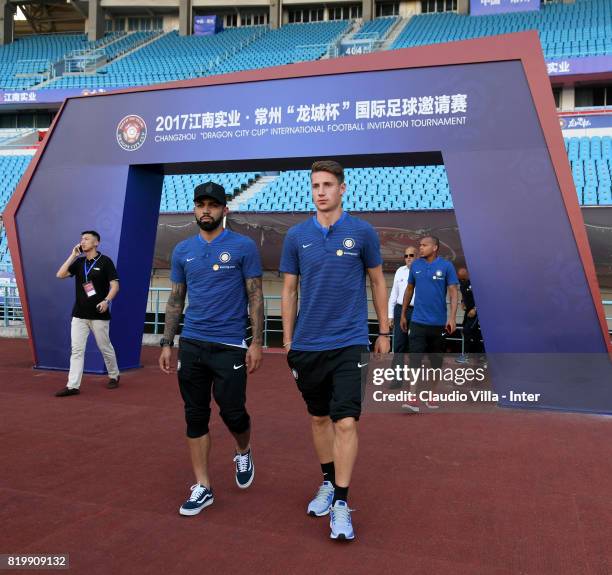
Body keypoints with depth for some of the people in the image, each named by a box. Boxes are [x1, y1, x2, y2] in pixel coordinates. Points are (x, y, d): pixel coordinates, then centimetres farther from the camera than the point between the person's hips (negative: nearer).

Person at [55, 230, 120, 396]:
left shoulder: (105, 261, -4)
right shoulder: (79, 262, 11)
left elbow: (115, 284, -8)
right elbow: (60, 275, 0)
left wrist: (106, 300, -24)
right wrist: (73, 255, -2)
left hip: (99, 314, -4)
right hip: (79, 314, 5)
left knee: (105, 347, 8)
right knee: (76, 349, 0)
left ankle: (114, 376, 28)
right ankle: (73, 386, 0)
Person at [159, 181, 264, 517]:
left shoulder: (243, 247, -2)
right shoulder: (183, 251, 10)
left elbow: (255, 297, -3)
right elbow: (175, 300, 14)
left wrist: (257, 342, -10)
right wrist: (166, 343, 9)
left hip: (230, 345, -4)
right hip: (191, 345, 4)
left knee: (232, 411, -2)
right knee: (196, 416, 7)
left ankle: (243, 453, 33)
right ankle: (202, 487, 18)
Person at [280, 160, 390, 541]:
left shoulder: (362, 232, -2)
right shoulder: (297, 236, 3)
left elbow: (378, 282, 7)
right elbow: (289, 290, 7)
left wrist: (384, 331, 6)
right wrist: (288, 341, 6)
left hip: (349, 343, -3)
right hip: (307, 345, 3)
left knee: (346, 421, -9)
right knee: (319, 418, 15)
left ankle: (341, 503, 3)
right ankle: (328, 483, 34)